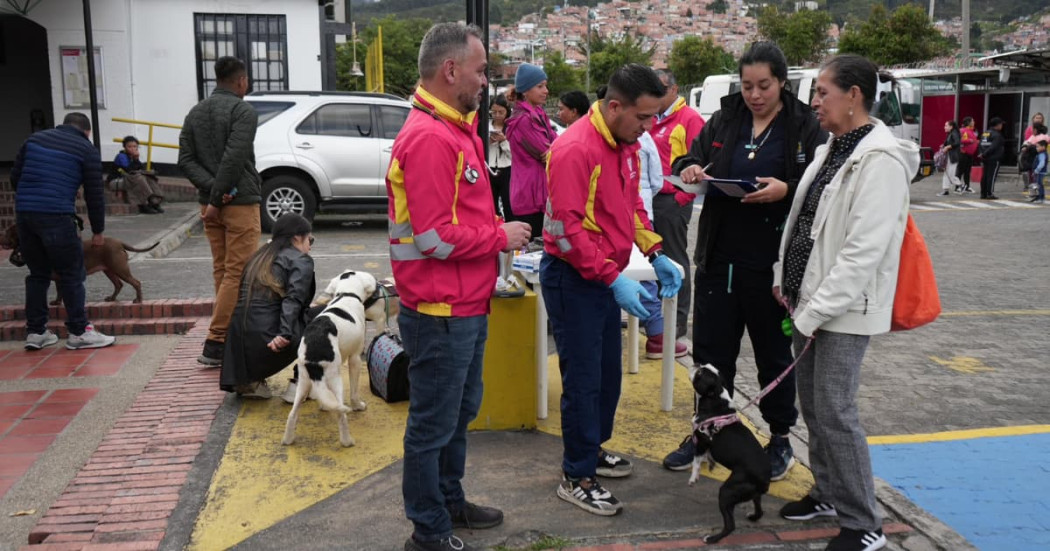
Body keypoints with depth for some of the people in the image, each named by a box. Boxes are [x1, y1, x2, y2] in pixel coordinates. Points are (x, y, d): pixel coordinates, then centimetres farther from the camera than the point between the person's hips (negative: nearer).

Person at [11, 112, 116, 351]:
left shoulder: (35, 139, 18)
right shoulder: (87, 150, 4)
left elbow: (15, 177, 17)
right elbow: (94, 194, 2)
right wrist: (98, 231, 11)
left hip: (23, 214, 6)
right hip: (57, 216, -6)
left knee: (38, 273, 16)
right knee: (71, 274, 3)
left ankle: (35, 331, 19)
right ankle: (78, 332, 6)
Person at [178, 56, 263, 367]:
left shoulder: (195, 113, 14)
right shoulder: (243, 111, -7)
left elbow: (185, 160, 5)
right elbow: (234, 159, -19)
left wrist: (212, 191, -6)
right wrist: (218, 198, -14)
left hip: (210, 203, 7)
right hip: (240, 202, -7)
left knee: (221, 271, 13)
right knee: (238, 274, -6)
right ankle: (215, 343, -10)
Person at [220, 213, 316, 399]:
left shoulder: (259, 258, 22)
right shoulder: (300, 260, 1)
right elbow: (293, 300, -15)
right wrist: (285, 334, -25)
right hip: (267, 343, -7)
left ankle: (250, 381, 14)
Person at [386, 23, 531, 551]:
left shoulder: (454, 130, 12)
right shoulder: (429, 138, -21)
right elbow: (436, 238, -25)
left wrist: (497, 231, 3)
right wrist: (500, 237, -13)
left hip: (466, 307, 10)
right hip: (441, 313, -10)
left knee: (459, 413, 23)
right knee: (433, 424, 5)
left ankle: (450, 502, 40)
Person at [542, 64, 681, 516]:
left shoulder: (626, 145, 7)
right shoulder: (575, 149, -21)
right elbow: (567, 228, -24)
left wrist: (656, 254, 6)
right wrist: (614, 279, -24)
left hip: (607, 276, 9)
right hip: (573, 277, -9)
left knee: (608, 372, 17)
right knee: (583, 378, 0)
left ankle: (591, 448, 37)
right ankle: (577, 477, 14)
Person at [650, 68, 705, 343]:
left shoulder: (690, 118, -6)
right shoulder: (653, 120, 16)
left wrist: (683, 196, -14)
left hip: (673, 201, -7)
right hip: (650, 198, 8)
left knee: (675, 259, -1)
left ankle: (679, 319, 7)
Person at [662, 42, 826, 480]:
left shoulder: (804, 126, -4)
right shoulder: (725, 118, 6)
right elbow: (693, 153, 14)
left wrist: (786, 189, -26)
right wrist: (690, 167, -10)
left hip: (772, 262, -3)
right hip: (719, 258, 4)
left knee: (774, 353, 12)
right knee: (710, 348, 11)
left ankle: (780, 439, 29)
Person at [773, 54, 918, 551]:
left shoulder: (881, 159, -18)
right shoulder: (831, 148, 10)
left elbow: (864, 250, -22)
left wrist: (816, 311, -20)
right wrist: (785, 280, 10)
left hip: (843, 310, -9)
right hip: (808, 300, 9)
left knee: (835, 412, -5)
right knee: (812, 406, 16)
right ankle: (828, 493, 33)